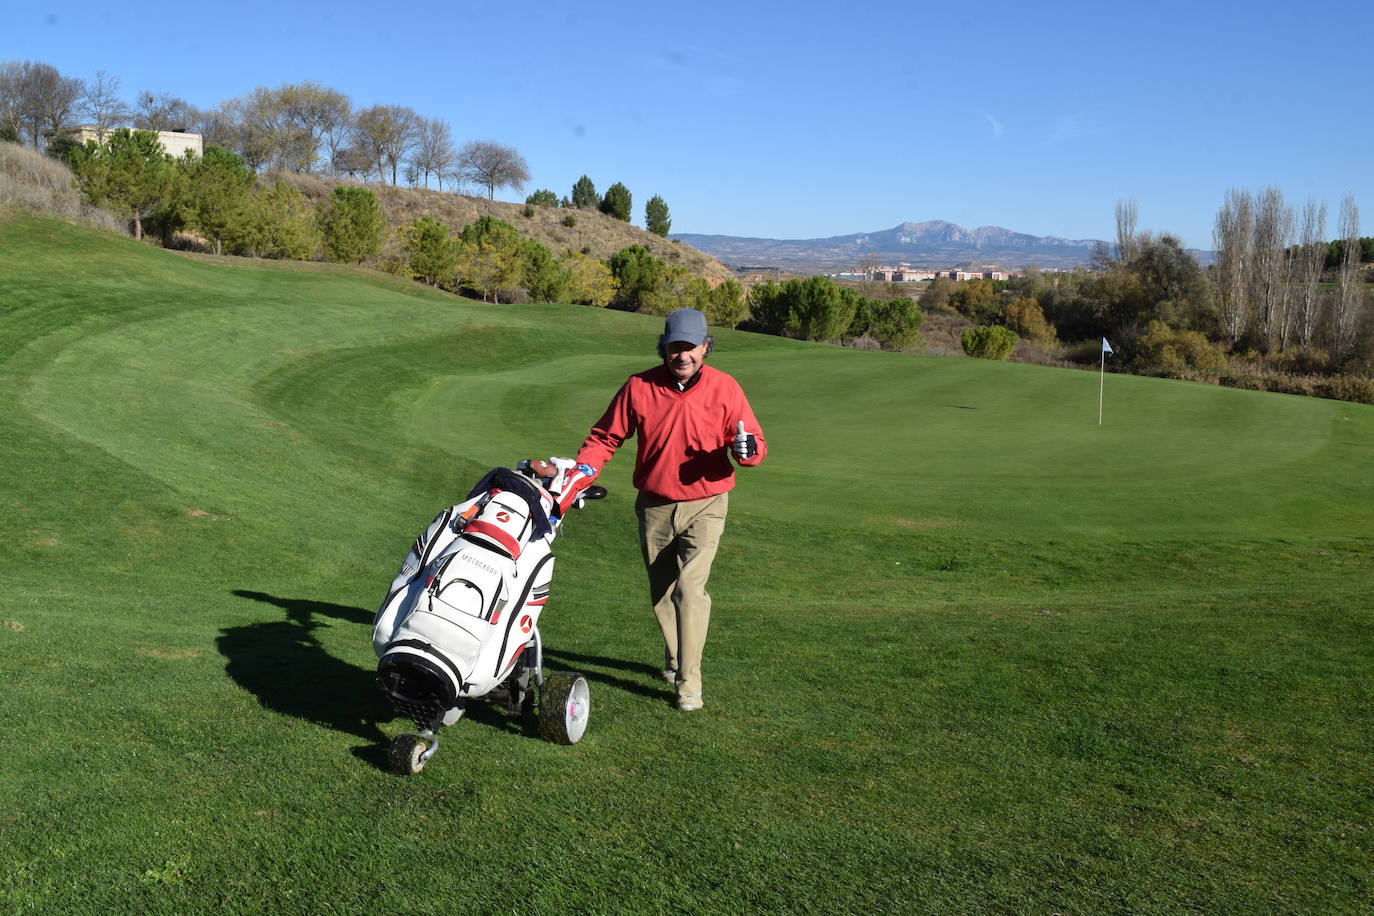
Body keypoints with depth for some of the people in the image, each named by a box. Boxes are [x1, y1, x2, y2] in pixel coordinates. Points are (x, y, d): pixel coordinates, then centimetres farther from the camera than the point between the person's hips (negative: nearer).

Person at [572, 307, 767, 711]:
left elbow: (755, 443, -7)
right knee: (661, 591, 16)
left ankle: (689, 682, -9)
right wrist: (580, 471, -16)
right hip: (654, 506, 3)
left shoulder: (724, 388, -9)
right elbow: (606, 436, 0)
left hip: (704, 504, -3)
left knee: (690, 587, -15)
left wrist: (748, 449, -31)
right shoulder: (639, 387, -7)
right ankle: (673, 658, 38)